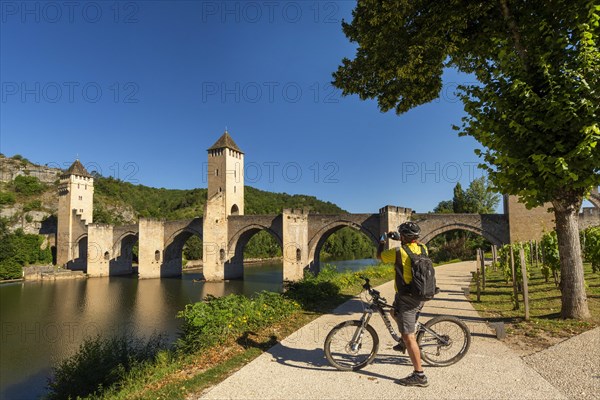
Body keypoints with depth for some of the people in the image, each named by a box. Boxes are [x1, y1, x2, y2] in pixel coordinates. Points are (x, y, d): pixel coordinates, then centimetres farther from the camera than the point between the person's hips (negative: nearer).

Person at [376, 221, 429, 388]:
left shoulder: (399, 252, -20)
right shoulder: (423, 249, -1)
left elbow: (379, 255, -1)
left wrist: (383, 239, 14)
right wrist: (399, 239, 31)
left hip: (407, 299, -8)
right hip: (420, 297, 8)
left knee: (409, 336, -2)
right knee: (395, 313, 31)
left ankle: (419, 376, 3)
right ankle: (405, 343, 43)